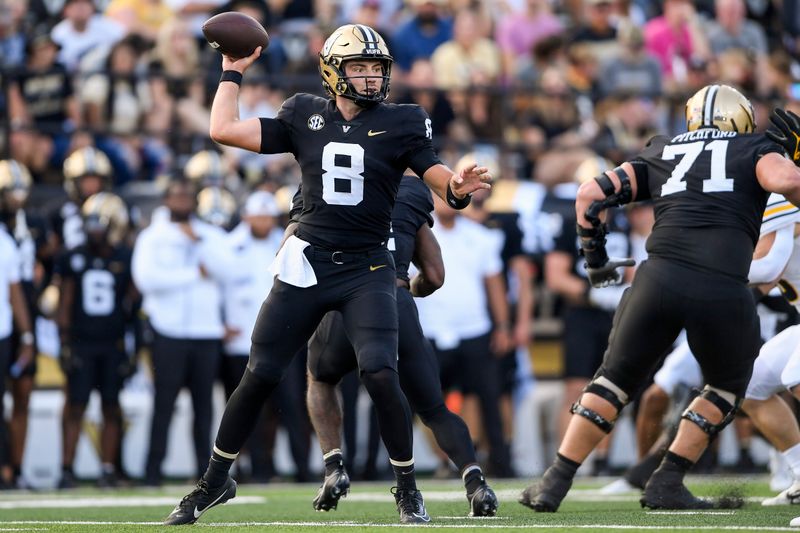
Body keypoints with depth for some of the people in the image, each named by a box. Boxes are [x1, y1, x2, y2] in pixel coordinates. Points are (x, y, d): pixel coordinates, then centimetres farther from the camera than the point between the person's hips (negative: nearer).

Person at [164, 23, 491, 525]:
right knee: (260, 376, 4)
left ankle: (408, 488, -1)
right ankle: (216, 480, 21)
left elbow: (439, 177, -8)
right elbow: (224, 130, 2)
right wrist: (233, 72, 8)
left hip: (367, 270, -2)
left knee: (381, 374, -19)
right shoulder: (305, 116, 4)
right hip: (307, 262, 2)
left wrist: (459, 186, -29)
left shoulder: (401, 123, 0)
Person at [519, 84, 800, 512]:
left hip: (659, 278, 2)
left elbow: (591, 195, 20)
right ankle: (667, 485, 18)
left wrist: (595, 258, 31)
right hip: (723, 289, -2)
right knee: (726, 389, 24)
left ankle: (556, 482, 15)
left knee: (616, 379, 20)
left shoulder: (660, 154, 25)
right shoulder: (756, 149, 17)